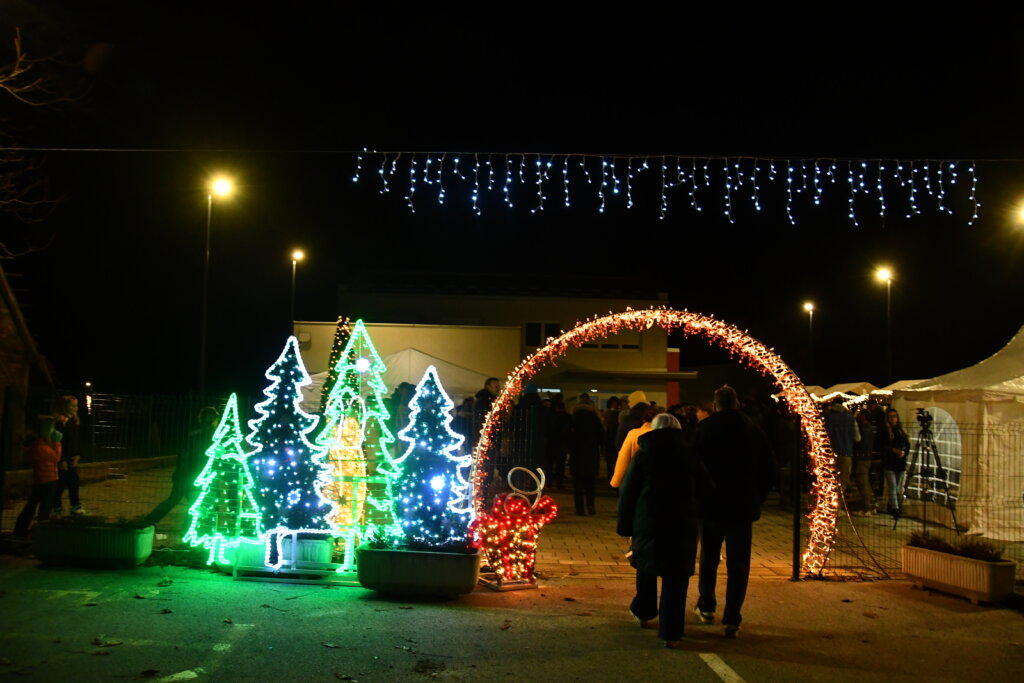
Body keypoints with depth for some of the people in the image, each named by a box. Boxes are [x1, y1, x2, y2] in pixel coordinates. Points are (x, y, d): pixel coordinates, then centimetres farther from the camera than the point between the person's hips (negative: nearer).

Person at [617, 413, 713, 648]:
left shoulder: (642, 456, 0)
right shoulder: (689, 457, 3)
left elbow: (628, 493, 1)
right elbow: (706, 490, 4)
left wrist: (624, 526, 7)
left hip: (648, 523, 0)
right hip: (683, 525, 0)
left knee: (646, 567, 22)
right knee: (676, 578, 3)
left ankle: (643, 613, 38)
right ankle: (671, 633, 0)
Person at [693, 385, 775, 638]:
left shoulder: (704, 428, -6)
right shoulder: (754, 430, 1)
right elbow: (769, 470, 5)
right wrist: (757, 498, 13)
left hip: (711, 504, 0)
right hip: (743, 507, 1)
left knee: (709, 558, 17)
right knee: (738, 564, 5)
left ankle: (706, 607, 28)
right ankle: (732, 619, 3)